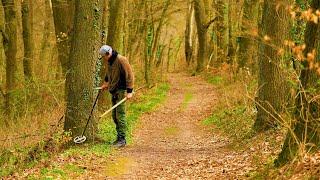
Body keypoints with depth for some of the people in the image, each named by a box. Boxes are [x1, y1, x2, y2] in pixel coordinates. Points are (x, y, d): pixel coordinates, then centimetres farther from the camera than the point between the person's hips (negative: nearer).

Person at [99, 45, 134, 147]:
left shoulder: (121, 60, -17)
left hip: (121, 91, -8)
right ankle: (119, 137, 19)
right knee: (114, 116, 10)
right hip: (113, 91, 8)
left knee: (120, 115, -10)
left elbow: (129, 75, -17)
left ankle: (122, 139, -6)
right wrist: (105, 83, 25)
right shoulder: (107, 61, 7)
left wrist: (129, 91, -19)